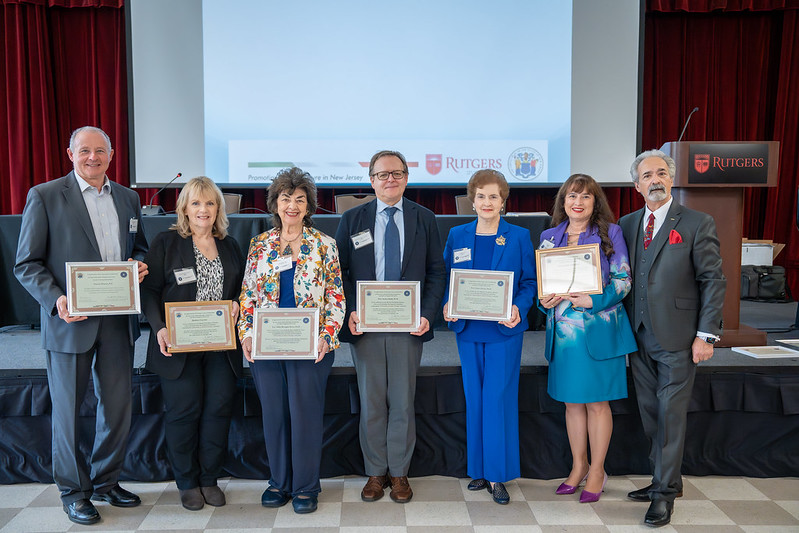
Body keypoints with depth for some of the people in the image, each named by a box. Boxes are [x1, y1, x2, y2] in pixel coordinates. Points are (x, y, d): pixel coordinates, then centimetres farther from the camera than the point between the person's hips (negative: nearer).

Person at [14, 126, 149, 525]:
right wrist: (55, 300, -22)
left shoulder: (127, 198, 9)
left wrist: (140, 264, -3)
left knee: (118, 406, 12)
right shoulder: (44, 196, -5)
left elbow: (139, 247, 20)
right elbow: (27, 264, -6)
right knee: (67, 410, 9)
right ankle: (73, 490, 27)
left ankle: (106, 482, 32)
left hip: (118, 321, 5)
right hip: (70, 320, -4)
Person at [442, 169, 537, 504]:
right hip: (467, 329, 3)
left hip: (504, 330, -3)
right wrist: (448, 305, -9)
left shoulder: (519, 237, 2)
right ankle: (479, 469, 23)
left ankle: (498, 475, 9)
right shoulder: (457, 236, 7)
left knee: (498, 399, -3)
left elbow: (529, 281, 2)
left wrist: (518, 308, -15)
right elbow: (446, 278, 10)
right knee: (474, 399, 10)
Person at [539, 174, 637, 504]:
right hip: (563, 328, 4)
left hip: (598, 327, -4)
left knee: (597, 401, 3)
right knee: (571, 401, 12)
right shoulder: (549, 237, 9)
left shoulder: (610, 233, -1)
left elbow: (623, 279, -5)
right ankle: (578, 467, 27)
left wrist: (594, 301, -20)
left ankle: (597, 471, 18)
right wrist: (544, 300, -8)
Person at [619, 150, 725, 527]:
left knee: (670, 414, 0)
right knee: (650, 414, 12)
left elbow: (713, 281, -5)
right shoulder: (626, 224, 9)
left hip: (677, 339, -5)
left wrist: (706, 335, -11)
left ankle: (664, 493, 10)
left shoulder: (697, 223, -4)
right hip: (639, 338, 5)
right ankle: (666, 480, 26)